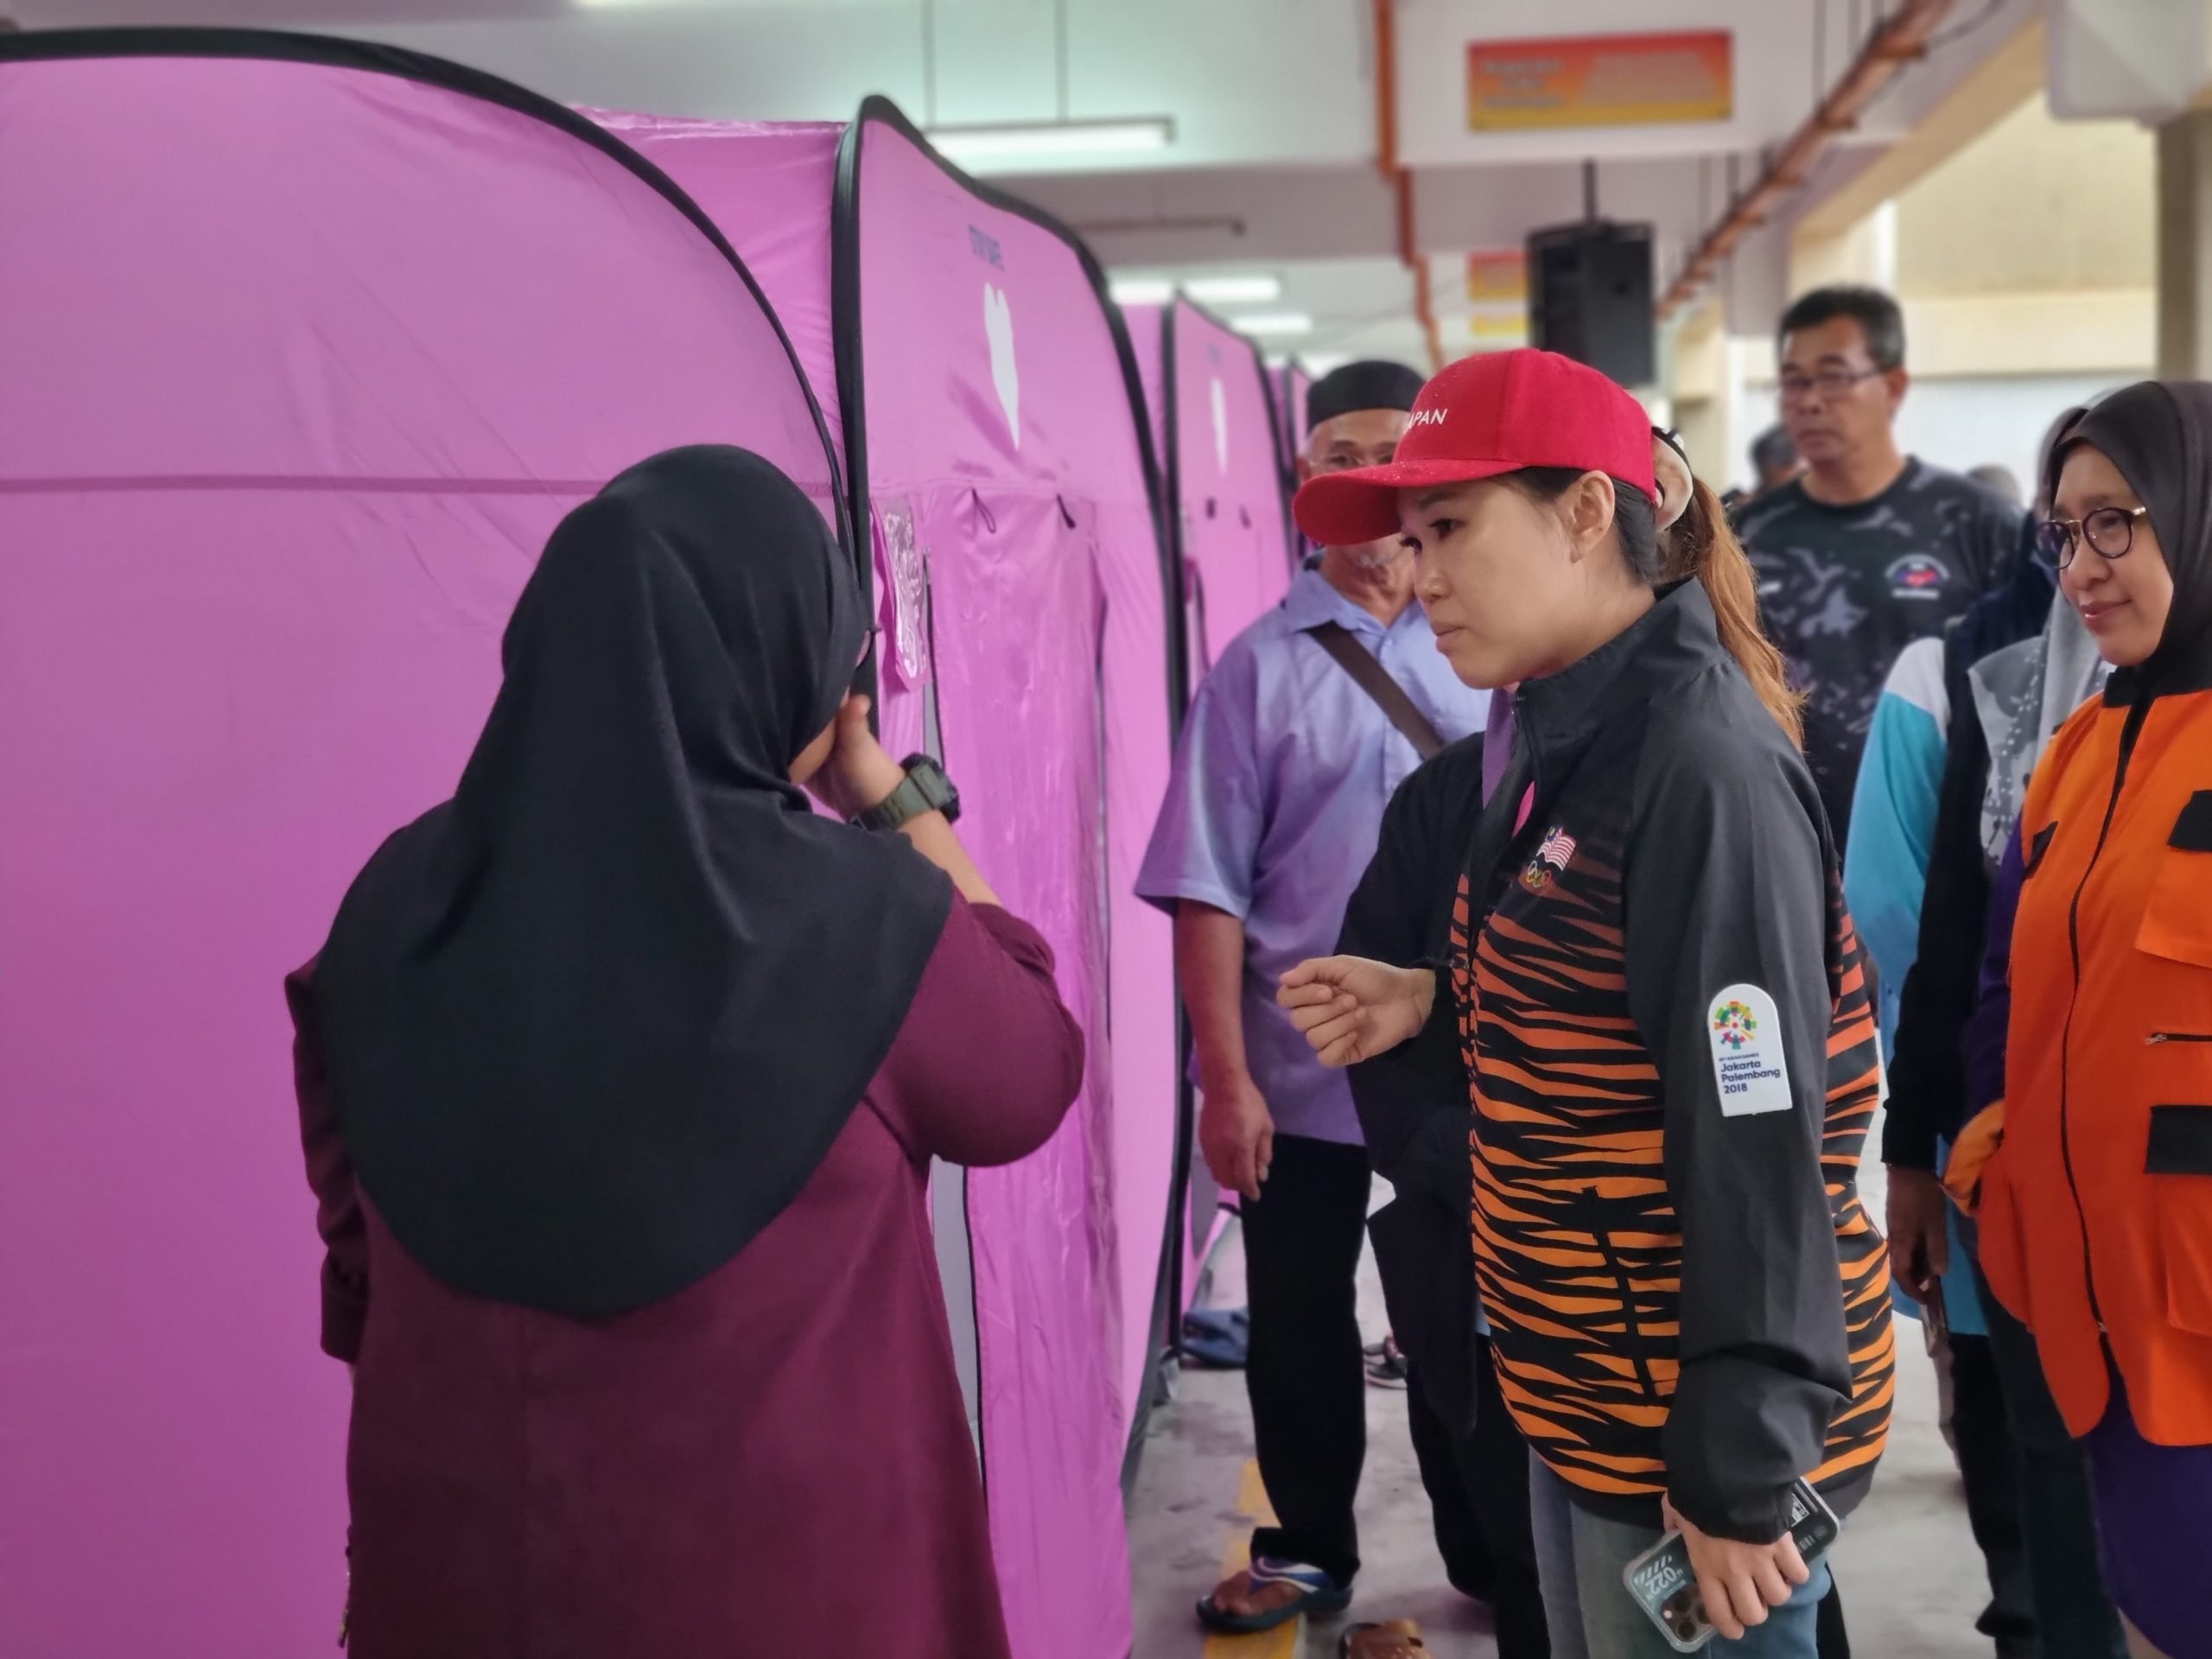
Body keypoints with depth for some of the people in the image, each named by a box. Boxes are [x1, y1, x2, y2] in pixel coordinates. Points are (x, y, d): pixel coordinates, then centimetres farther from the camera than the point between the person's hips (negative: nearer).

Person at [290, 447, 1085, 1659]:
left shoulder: (403, 900, -7)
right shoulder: (856, 915, -19)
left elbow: (358, 1247, 3)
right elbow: (1028, 1078, 0)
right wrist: (902, 804, 2)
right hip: (778, 1559, -3)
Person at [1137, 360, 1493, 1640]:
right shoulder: (1262, 665, -3)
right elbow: (1209, 891, -6)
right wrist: (1226, 1078, -10)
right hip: (1301, 1065, 0)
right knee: (1299, 1326, 15)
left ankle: (1495, 1552, 35)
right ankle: (1309, 1550, 35)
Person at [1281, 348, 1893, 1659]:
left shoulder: (1703, 770, -22)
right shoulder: (1569, 736, 6)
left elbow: (1758, 1145, -23)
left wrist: (1739, 1476, -20)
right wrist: (1432, 1008, 0)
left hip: (1692, 1432, -9)